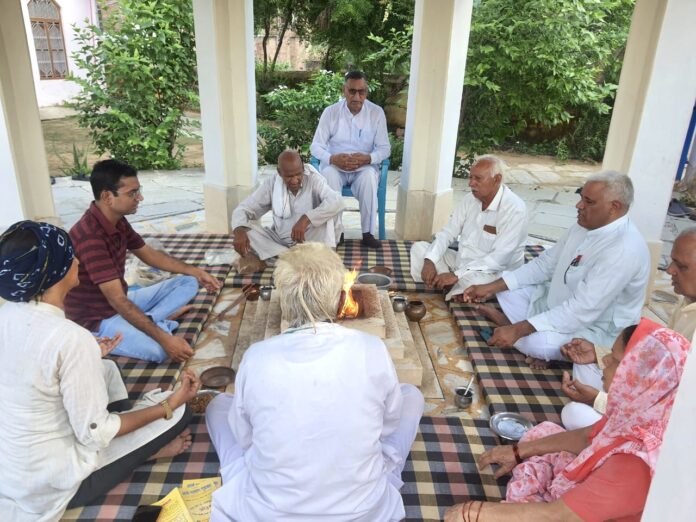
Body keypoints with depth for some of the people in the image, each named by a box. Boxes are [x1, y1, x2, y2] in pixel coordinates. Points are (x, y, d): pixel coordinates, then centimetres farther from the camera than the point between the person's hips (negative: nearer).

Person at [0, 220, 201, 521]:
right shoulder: (71, 338, -30)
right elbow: (94, 433, -21)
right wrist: (170, 405, -11)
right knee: (178, 411, -6)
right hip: (49, 488, -7)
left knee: (106, 369, 21)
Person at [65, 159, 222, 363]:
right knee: (158, 350, -35)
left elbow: (149, 254, 14)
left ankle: (147, 321, -11)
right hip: (97, 319, -9)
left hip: (122, 304, 9)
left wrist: (195, 271, 5)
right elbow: (117, 300, -31)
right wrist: (163, 338, -34)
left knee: (188, 283, 6)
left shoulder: (118, 221, 0)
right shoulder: (89, 237, -29)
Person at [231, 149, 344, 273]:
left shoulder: (314, 180, -14)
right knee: (245, 229, -21)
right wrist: (239, 231, -27)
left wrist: (306, 219, -41)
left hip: (309, 239, -3)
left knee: (329, 210, -26)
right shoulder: (271, 184, -6)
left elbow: (337, 201, -31)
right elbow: (243, 209, -5)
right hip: (279, 240, 3)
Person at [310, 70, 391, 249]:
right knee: (329, 174, -35)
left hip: (364, 167, 0)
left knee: (369, 176, -35)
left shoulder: (377, 112, -4)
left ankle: (368, 233, -24)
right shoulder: (330, 111, -5)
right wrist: (332, 158, -27)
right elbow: (316, 146, -5)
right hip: (335, 165, 0)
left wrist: (368, 158, -26)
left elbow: (385, 148, -4)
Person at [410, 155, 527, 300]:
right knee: (419, 248, 0)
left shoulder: (514, 209, -22)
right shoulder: (470, 199, 1)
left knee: (471, 280, -40)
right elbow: (448, 233, 3)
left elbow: (499, 258, -28)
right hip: (461, 263, 7)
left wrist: (457, 275, -32)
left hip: (493, 273, -7)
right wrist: (429, 260, -16)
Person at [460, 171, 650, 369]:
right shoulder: (585, 225, -2)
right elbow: (545, 263, 4)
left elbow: (582, 310, -34)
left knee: (535, 342, -35)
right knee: (505, 283, 2)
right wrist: (492, 287, -4)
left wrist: (518, 330, -36)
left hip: (594, 331, -8)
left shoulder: (624, 250, -30)